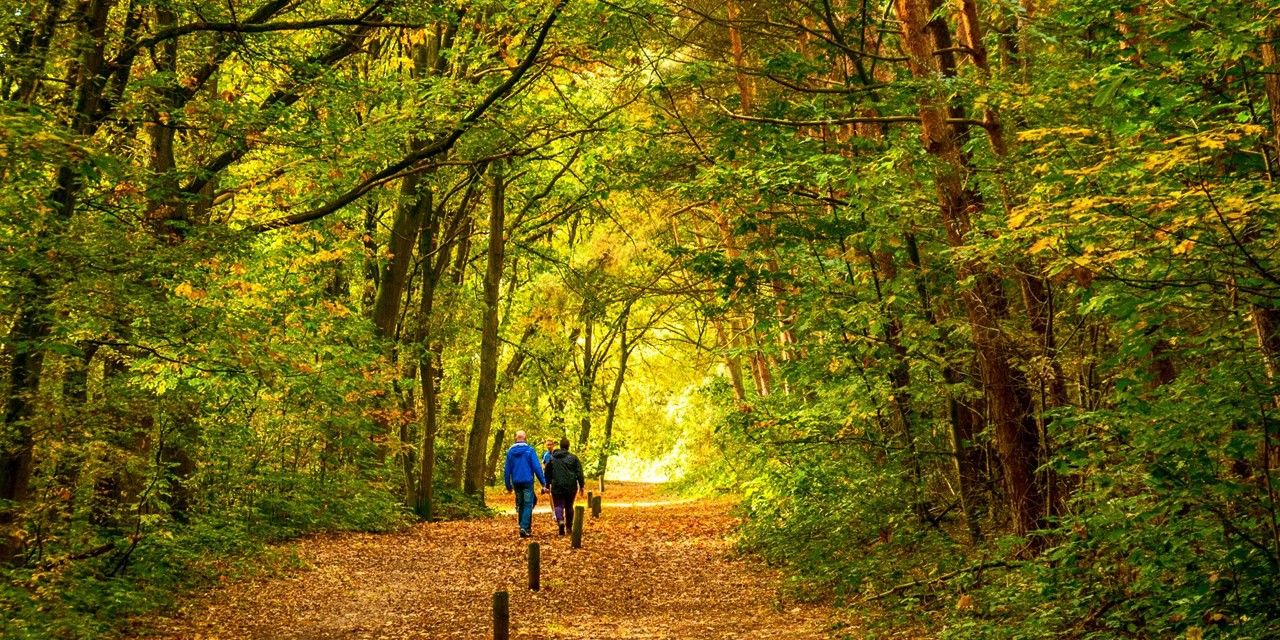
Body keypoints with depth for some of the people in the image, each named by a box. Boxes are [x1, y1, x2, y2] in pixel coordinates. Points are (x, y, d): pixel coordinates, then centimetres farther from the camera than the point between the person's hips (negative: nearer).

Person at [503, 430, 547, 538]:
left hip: (516, 483, 4)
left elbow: (507, 470, 7)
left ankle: (525, 527, 18)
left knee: (520, 505, 15)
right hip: (527, 481, -4)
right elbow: (537, 467, -9)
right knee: (528, 505, -2)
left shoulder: (510, 451, 4)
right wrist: (543, 482, -4)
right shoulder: (530, 450, -7)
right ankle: (524, 528, -16)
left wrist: (508, 485, 14)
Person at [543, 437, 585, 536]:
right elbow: (579, 473, -1)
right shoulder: (573, 458, -1)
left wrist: (547, 486, 21)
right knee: (569, 506, 14)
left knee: (558, 506, 1)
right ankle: (569, 527, 20)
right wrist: (582, 486, 5)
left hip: (557, 487, 0)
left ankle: (560, 521, -27)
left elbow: (548, 474, 12)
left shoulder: (552, 458, 5)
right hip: (571, 487, 0)